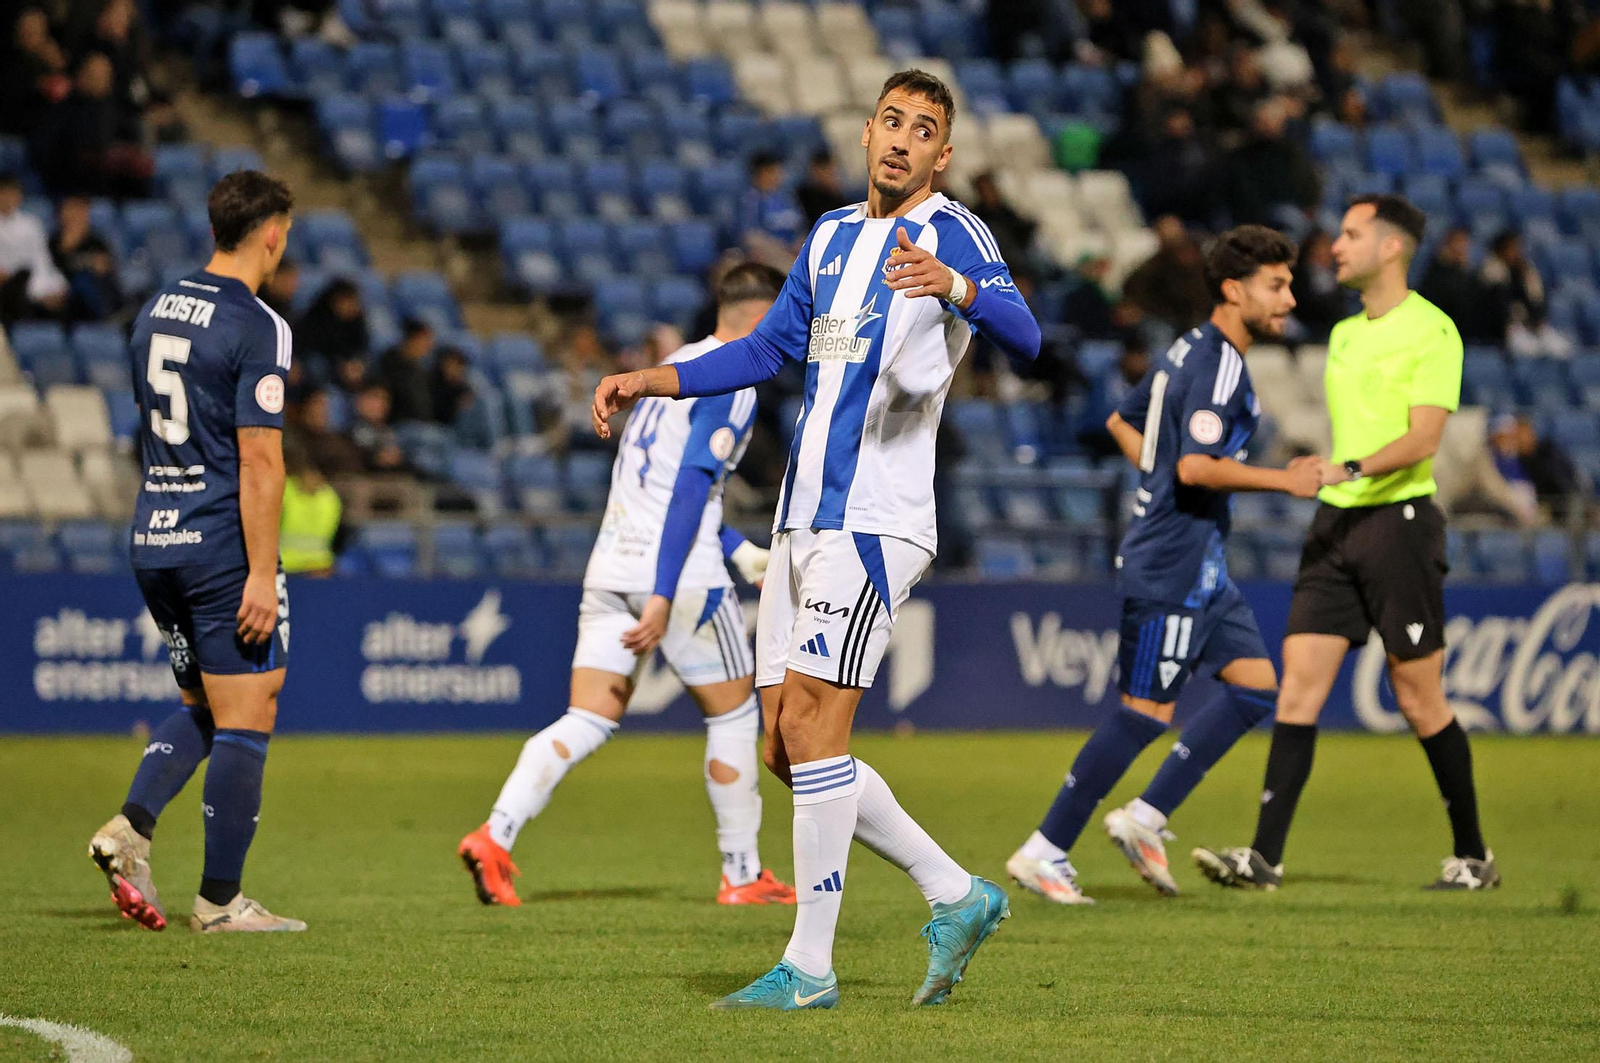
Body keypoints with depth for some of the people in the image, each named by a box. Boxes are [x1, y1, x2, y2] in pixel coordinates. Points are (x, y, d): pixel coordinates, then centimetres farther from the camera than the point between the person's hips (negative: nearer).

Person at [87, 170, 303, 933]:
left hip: (154, 540, 8)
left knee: (203, 708, 20)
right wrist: (261, 576, -17)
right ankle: (220, 900, 2)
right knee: (245, 720, 0)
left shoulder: (155, 313, 11)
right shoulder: (255, 328, -13)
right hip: (222, 547, -8)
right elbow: (259, 458, -18)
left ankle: (133, 825, -1)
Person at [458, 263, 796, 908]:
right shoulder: (731, 383, -9)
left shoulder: (675, 366, 19)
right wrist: (663, 600, -24)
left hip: (613, 564, 8)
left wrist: (739, 550, 29)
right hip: (679, 570, -8)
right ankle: (743, 875, 15)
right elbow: (690, 487, -19)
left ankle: (496, 836, -16)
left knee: (588, 722, 2)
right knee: (733, 716, 9)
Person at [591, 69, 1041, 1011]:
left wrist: (953, 288, -45)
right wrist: (652, 382, 20)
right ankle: (956, 897, 18)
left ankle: (810, 967, -9)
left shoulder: (952, 234, -7)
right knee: (788, 748, 7)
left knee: (811, 723, -14)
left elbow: (1023, 336, -25)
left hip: (876, 523, -8)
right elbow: (771, 349, 29)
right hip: (803, 519, 8)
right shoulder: (830, 239, 17)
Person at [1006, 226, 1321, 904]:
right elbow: (1196, 466, -26)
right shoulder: (1218, 366, -17)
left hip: (1199, 566, 10)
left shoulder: (1192, 351, 14)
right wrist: (1285, 481, -21)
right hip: (1174, 567, -10)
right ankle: (1045, 853, 0)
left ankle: (1145, 820, 8)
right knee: (1146, 712, -7)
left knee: (1256, 687, 7)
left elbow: (1122, 422, 25)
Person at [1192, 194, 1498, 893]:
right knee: (1299, 681, -4)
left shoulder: (1431, 331, -8)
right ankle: (1265, 856, -8)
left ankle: (1473, 855, 12)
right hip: (1336, 522, 7)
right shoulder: (1344, 334, 17)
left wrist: (1350, 469, -29)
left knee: (1418, 698, -1)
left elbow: (1422, 438, -17)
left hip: (1399, 518, -7)